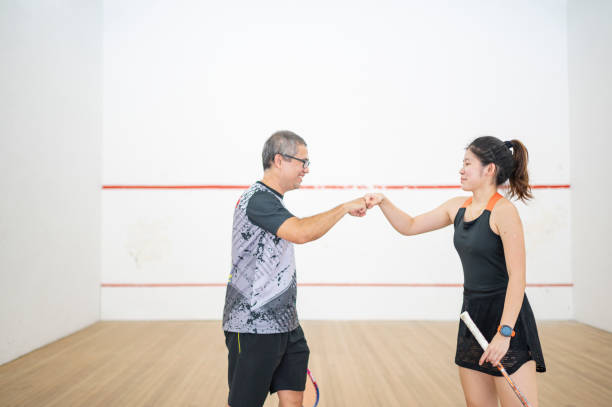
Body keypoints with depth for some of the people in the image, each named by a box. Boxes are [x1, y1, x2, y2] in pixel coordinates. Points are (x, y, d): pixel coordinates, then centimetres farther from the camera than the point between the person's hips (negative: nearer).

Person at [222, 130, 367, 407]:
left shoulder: (272, 200, 15)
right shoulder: (258, 199, -16)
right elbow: (301, 232, -33)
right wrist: (345, 207, -21)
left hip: (285, 325, 9)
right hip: (253, 326, -9)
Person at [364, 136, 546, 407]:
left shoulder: (504, 211, -15)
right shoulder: (458, 207, 8)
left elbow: (517, 277, -19)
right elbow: (409, 226, 17)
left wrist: (504, 332, -25)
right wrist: (383, 202, 1)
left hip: (507, 316, -7)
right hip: (472, 315, 7)